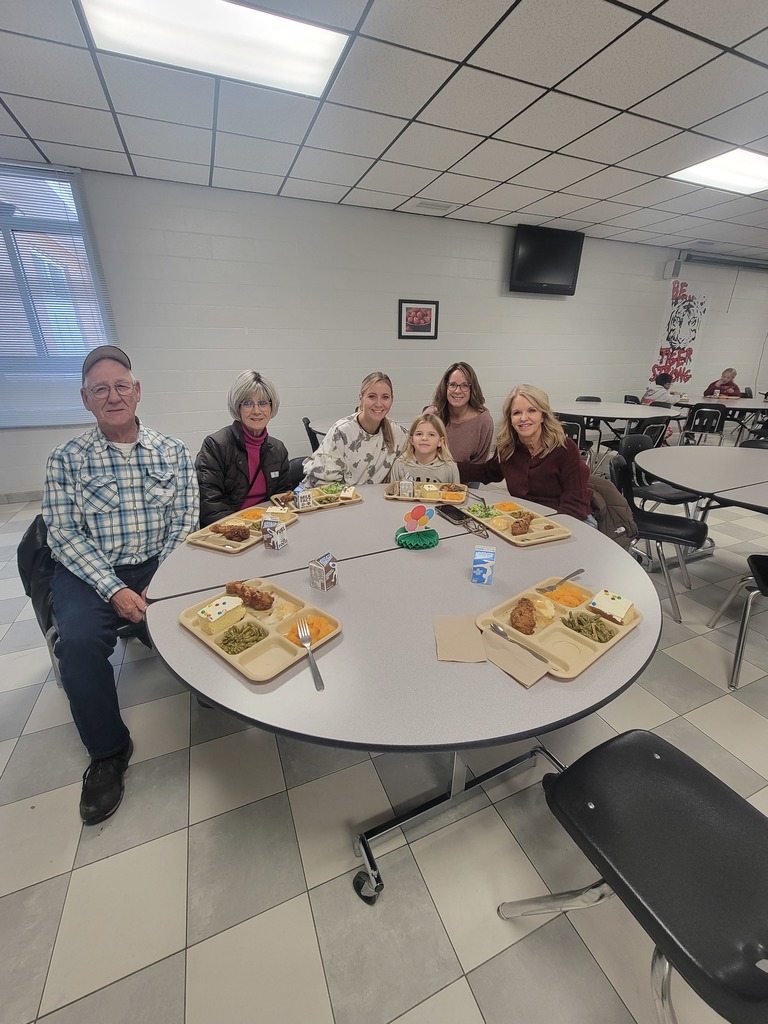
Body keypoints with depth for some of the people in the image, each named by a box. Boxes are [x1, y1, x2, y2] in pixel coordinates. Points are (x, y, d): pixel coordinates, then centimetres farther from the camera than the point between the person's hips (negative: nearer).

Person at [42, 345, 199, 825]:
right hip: (90, 571, 0)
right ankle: (109, 751, 1)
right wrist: (114, 589, -17)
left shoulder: (173, 452, 3)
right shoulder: (66, 459, 2)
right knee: (79, 641, -26)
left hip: (159, 567, 1)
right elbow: (65, 536, -4)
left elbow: (185, 524, 0)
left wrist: (160, 584, -13)